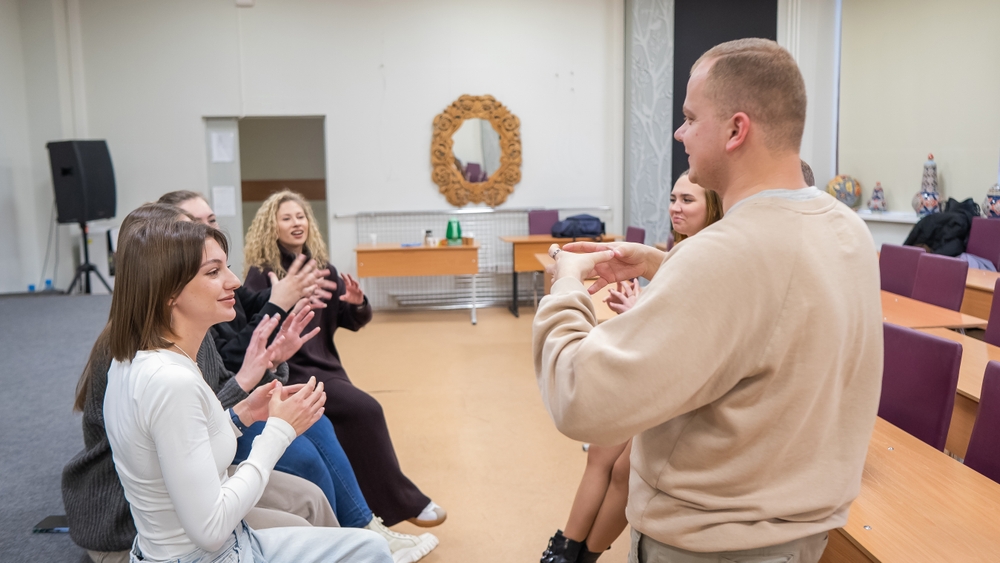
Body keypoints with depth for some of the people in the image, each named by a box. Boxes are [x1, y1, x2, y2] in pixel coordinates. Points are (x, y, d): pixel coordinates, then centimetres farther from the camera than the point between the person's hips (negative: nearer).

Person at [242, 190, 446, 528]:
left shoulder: (322, 267, 9)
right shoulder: (262, 273, -7)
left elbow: (352, 323, 10)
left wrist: (357, 304, -11)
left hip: (325, 367, 6)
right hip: (289, 373, -6)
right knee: (365, 410, -21)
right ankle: (404, 503, -8)